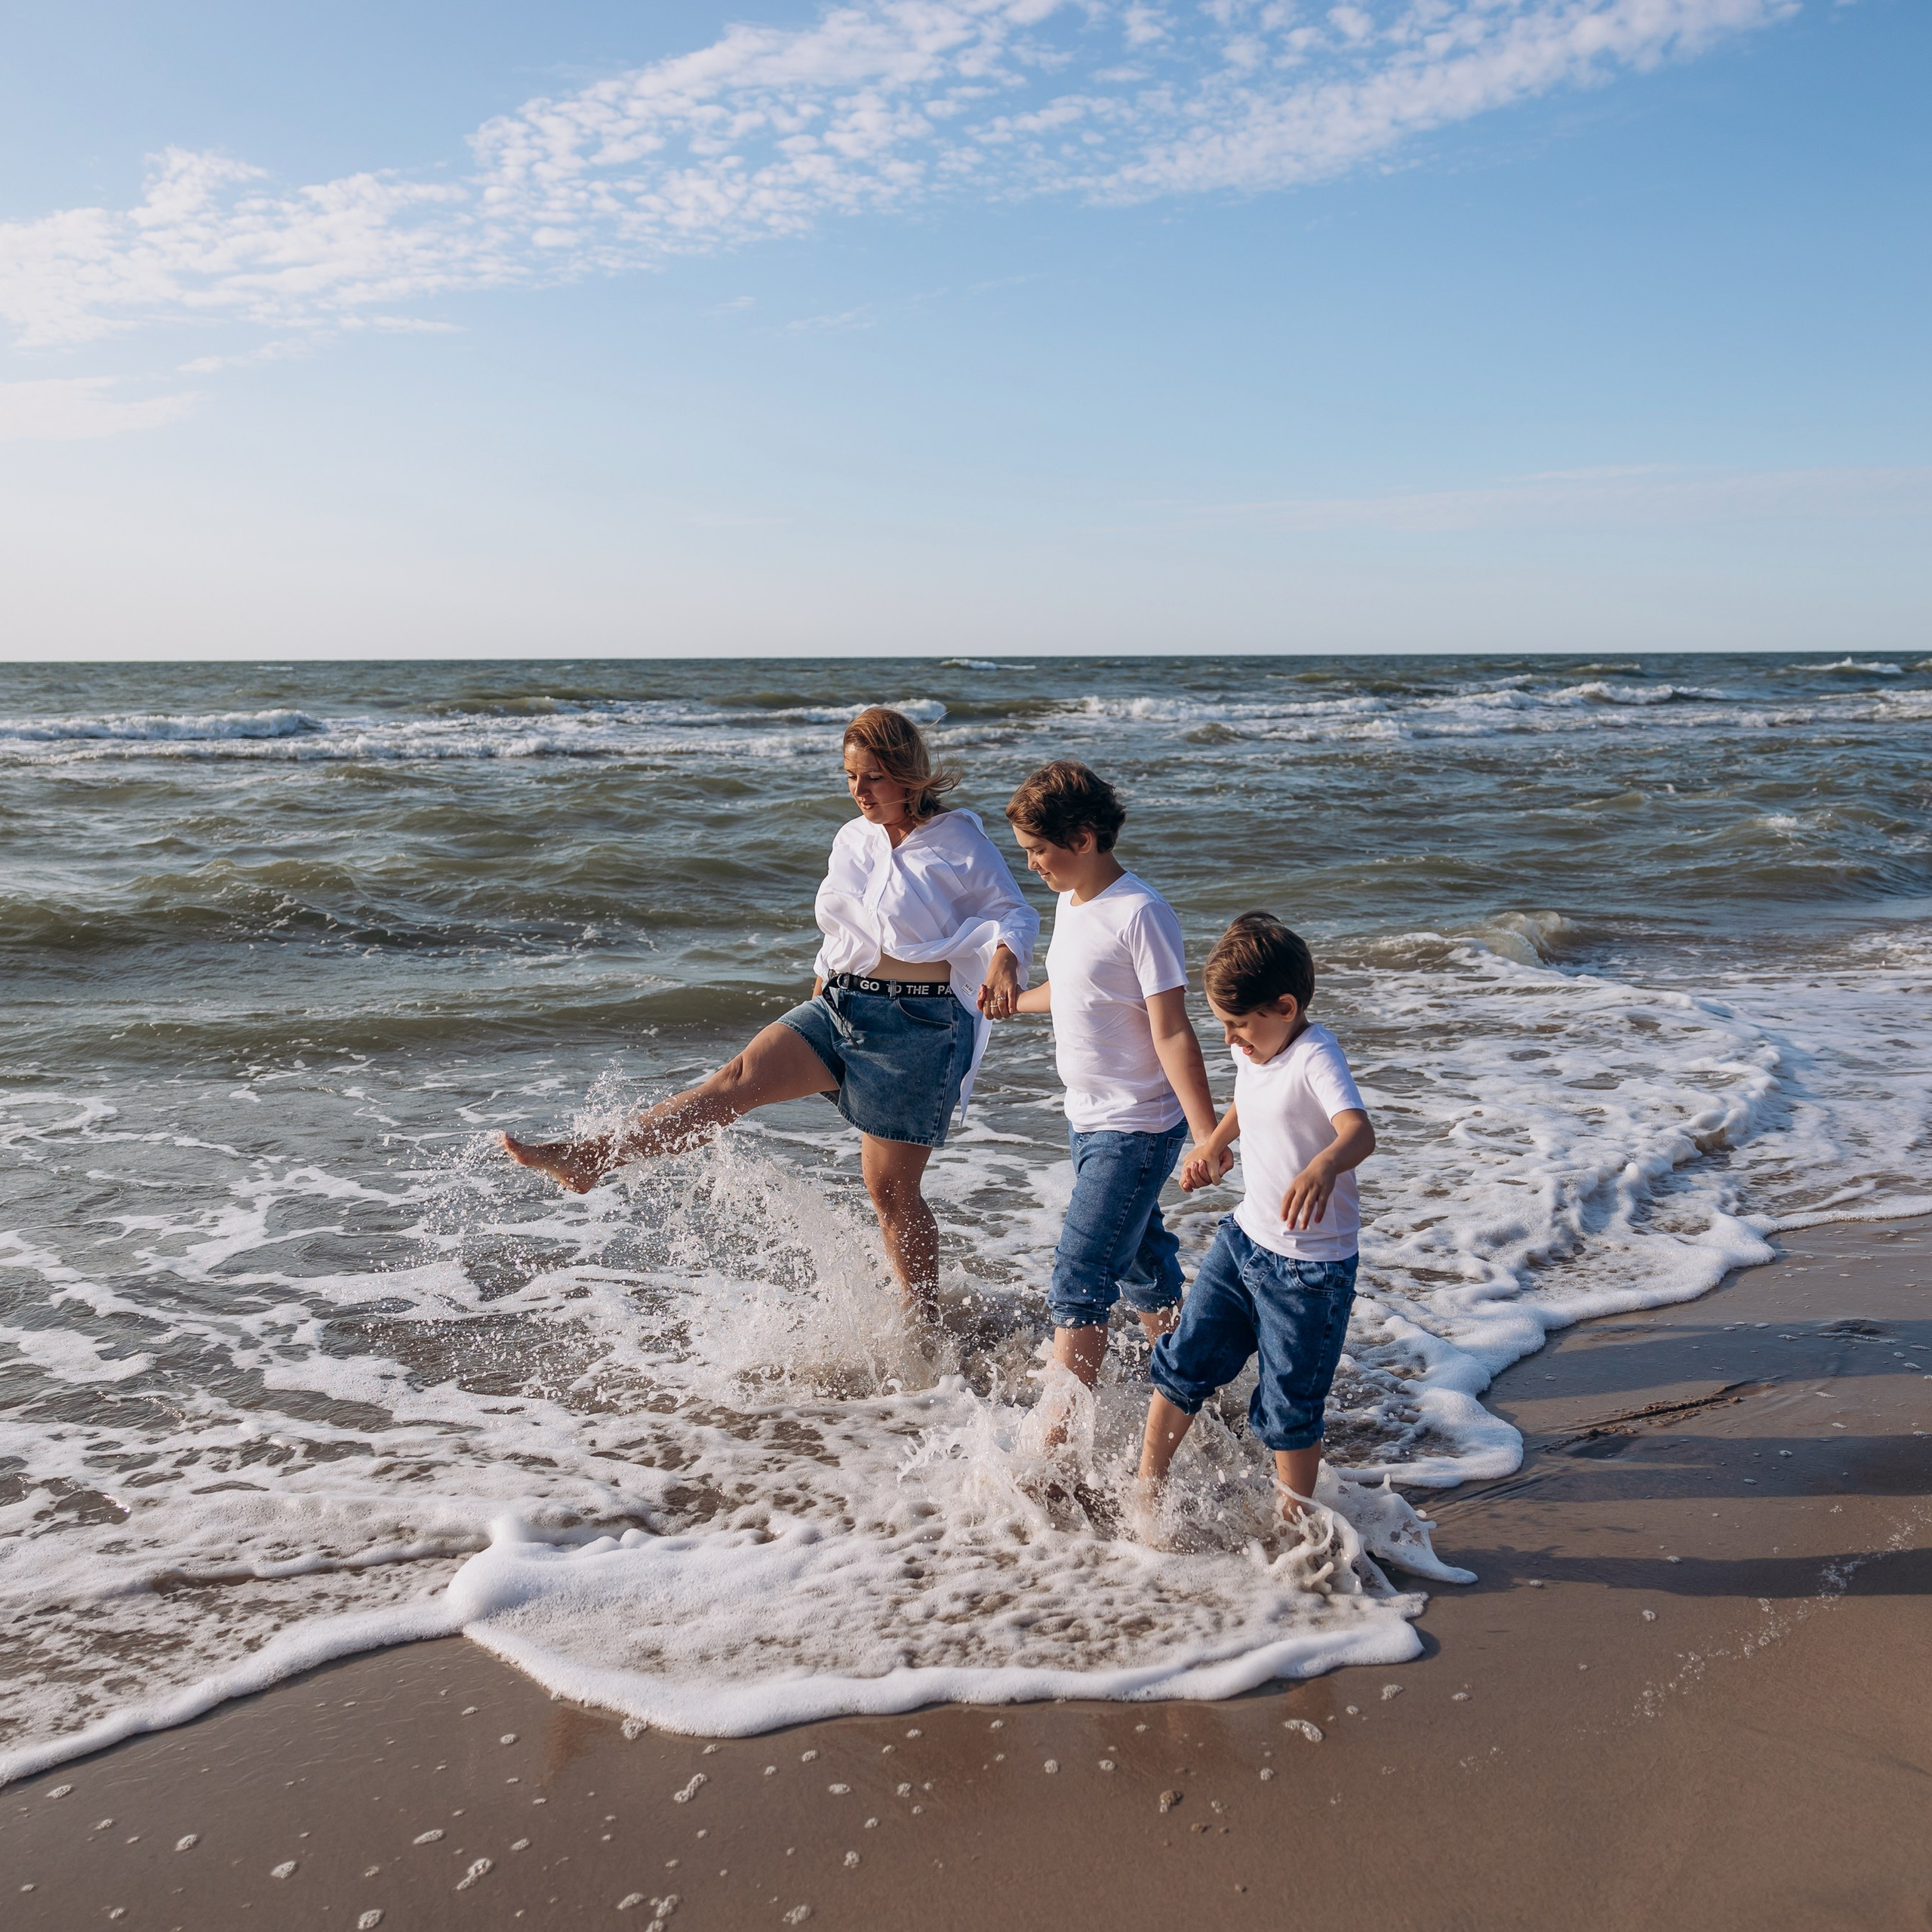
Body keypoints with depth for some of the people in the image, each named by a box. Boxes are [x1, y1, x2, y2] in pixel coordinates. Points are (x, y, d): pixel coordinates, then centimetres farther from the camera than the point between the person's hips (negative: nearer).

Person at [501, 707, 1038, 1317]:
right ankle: (590, 1158, -21)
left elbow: (1015, 913, -4)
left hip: (917, 1023, -6)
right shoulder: (851, 840, 12)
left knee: (891, 1189, -1)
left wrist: (1005, 959, -24)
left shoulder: (958, 839, -5)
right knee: (736, 1079, -13)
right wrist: (821, 999, 21)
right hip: (840, 1008, 6)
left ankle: (925, 1321, 16)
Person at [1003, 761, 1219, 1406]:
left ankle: (1057, 1435, -2)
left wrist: (1208, 1137, -21)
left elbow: (1171, 1032, -21)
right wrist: (1009, 1001, 40)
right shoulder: (1070, 903, 7)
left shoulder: (1140, 914, -20)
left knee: (1079, 1279, -9)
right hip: (1089, 1119, 9)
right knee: (1140, 1259, 20)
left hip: (1136, 1129, -9)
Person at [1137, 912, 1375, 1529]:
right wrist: (1214, 1144, 18)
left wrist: (1324, 1165, -63)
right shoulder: (1254, 1050, 1)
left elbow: (1359, 1130, -44)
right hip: (1245, 1237, 8)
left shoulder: (1316, 1058, -24)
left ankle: (1294, 1525, 25)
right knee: (1182, 1362, 11)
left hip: (1309, 1268, -8)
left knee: (1289, 1409, 4)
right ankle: (1145, 1492, 28)